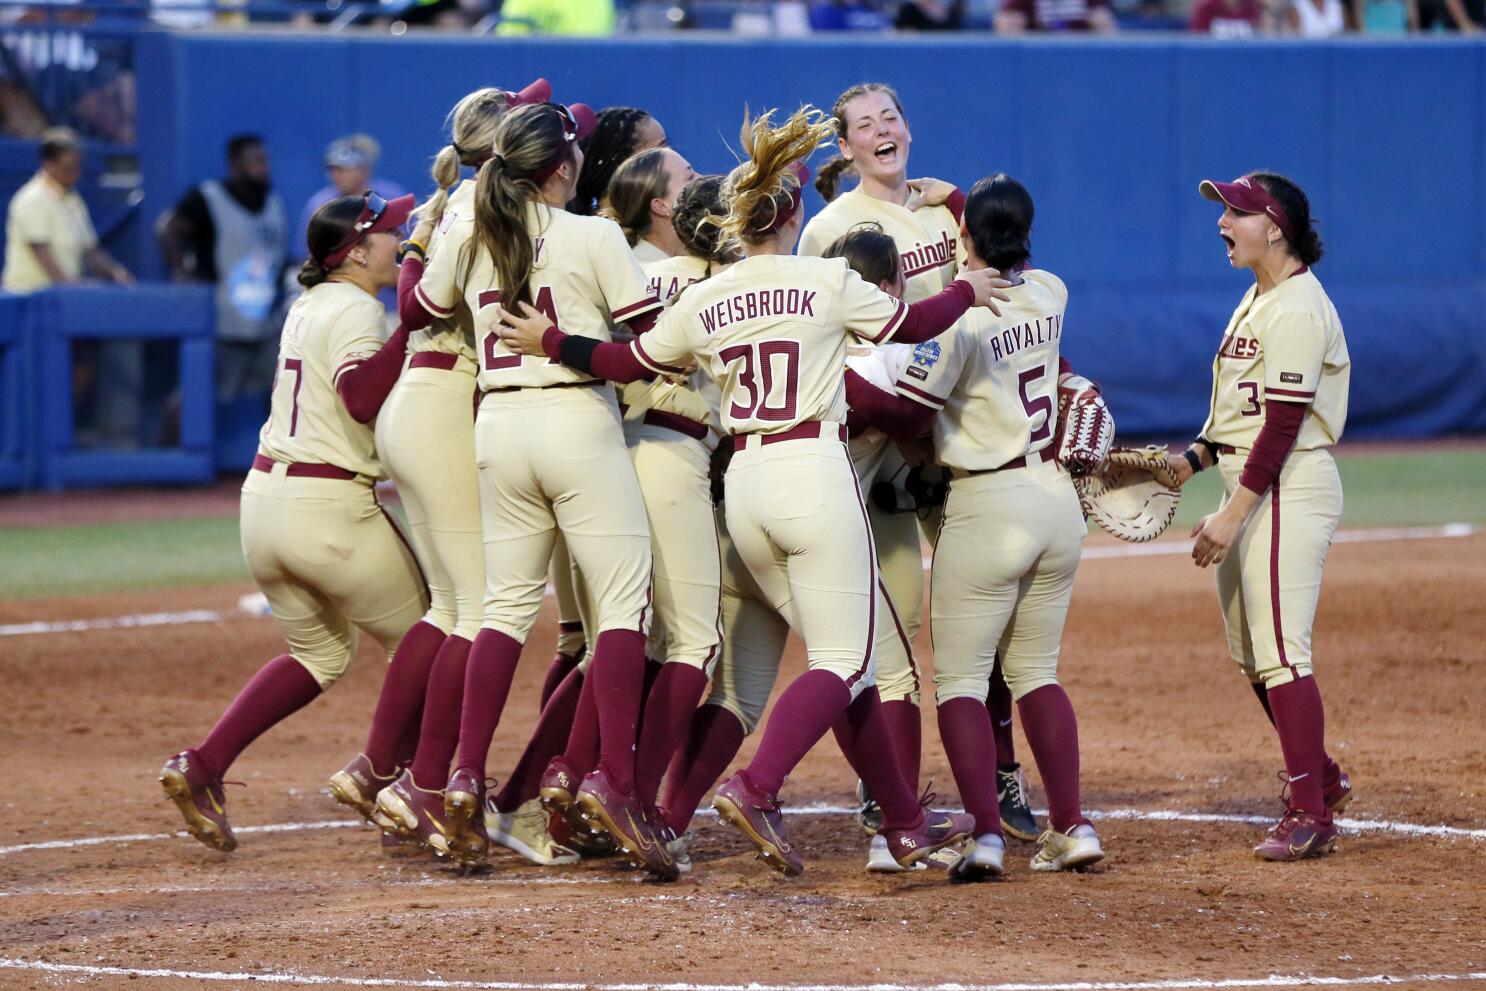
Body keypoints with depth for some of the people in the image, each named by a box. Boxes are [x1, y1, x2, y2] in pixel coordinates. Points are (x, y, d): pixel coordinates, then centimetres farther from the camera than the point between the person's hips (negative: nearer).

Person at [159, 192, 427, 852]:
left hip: (263, 501, 9)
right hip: (329, 509, -9)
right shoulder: (354, 309, -10)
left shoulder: (307, 307, 16)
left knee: (318, 654, 21)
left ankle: (202, 766, 7)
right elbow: (363, 397, -26)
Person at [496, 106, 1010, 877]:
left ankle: (905, 822, 15)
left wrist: (553, 344, 25)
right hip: (816, 473, -5)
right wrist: (968, 292, 27)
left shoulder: (702, 303, 6)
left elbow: (633, 362, 13)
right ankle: (755, 788, -27)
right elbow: (909, 324, 8)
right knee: (841, 662, -4)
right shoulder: (828, 282, -4)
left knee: (844, 660, 13)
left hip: (743, 487, 5)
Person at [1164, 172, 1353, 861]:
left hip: (1289, 490, -10)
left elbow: (1283, 424, -20)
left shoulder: (1296, 311, -16)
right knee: (1250, 653, 15)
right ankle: (1320, 779, 28)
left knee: (1279, 651, -10)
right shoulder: (1260, 299, 15)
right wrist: (1193, 459, 10)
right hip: (1251, 488, 10)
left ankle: (1310, 813, -7)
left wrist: (1233, 514, -21)